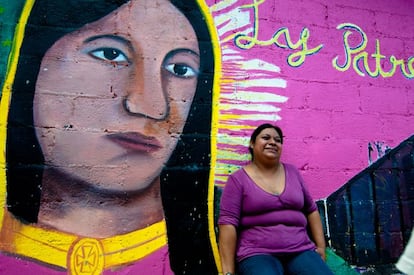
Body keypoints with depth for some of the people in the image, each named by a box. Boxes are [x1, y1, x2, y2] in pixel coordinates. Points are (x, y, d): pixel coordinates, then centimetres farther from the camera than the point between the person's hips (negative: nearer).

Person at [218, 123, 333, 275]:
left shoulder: (292, 172, 11)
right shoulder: (238, 179, -2)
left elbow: (311, 210, 18)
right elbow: (228, 223, -8)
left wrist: (321, 246, 10)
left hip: (301, 251, 4)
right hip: (258, 254, -4)